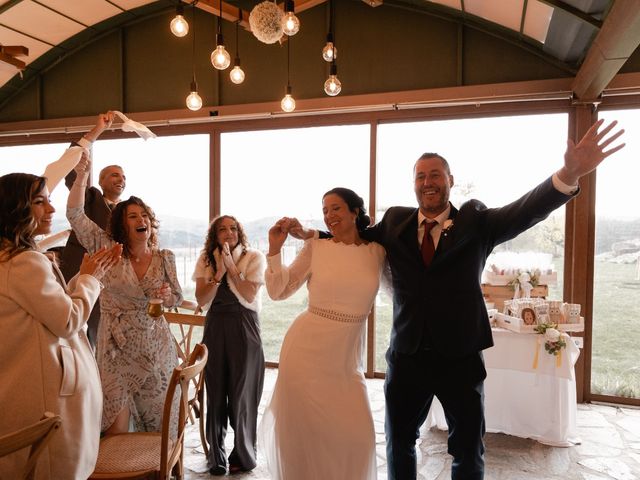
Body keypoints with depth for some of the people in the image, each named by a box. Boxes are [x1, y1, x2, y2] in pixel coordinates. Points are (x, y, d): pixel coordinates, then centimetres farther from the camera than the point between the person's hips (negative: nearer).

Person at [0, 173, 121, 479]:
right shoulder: (26, 262, -22)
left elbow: (55, 305, 13)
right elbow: (69, 321, -18)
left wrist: (87, 275, 8)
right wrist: (90, 277, -4)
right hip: (47, 393, -10)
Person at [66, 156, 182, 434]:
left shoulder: (165, 258, 2)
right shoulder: (108, 250, -2)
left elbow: (176, 299, 10)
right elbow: (75, 215, -11)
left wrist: (167, 296, -13)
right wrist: (82, 176, -17)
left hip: (156, 347, 2)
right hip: (117, 348, -2)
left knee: (159, 424, 11)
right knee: (116, 426, -3)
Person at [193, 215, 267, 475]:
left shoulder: (254, 257, -2)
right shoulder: (206, 259, 6)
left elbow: (250, 295, -11)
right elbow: (202, 299, -2)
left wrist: (232, 266, -15)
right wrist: (220, 272, -13)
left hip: (244, 329, -2)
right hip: (215, 328, 3)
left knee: (242, 393, 3)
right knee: (215, 392, 7)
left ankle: (244, 456, 21)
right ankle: (216, 456, 23)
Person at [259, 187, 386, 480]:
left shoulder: (377, 251, 0)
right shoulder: (315, 247, -4)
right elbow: (278, 292, 0)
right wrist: (275, 249, -12)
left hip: (347, 357, 2)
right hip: (307, 352, -2)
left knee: (357, 434, 8)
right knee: (306, 432, 9)